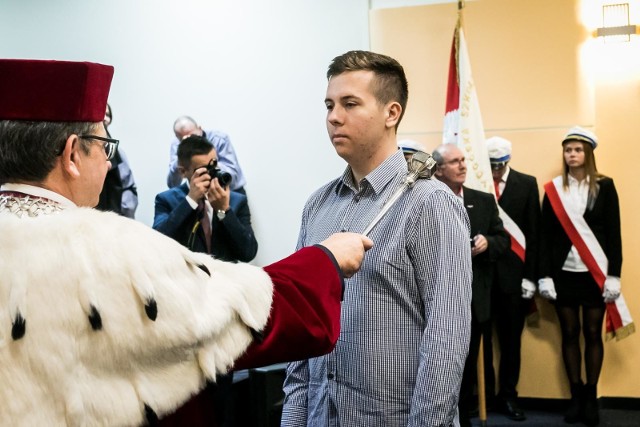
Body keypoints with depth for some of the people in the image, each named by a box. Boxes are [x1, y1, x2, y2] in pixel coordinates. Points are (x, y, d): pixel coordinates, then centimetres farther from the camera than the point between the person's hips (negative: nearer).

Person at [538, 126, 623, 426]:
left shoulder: (604, 186, 1)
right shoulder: (553, 188, 3)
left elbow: (613, 233, -1)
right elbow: (545, 234, 2)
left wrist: (613, 275, -7)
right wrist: (544, 275, -5)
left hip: (595, 272, -1)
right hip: (563, 272, 1)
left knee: (592, 333, 4)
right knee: (569, 333, 5)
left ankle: (591, 397, 14)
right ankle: (576, 396, 15)